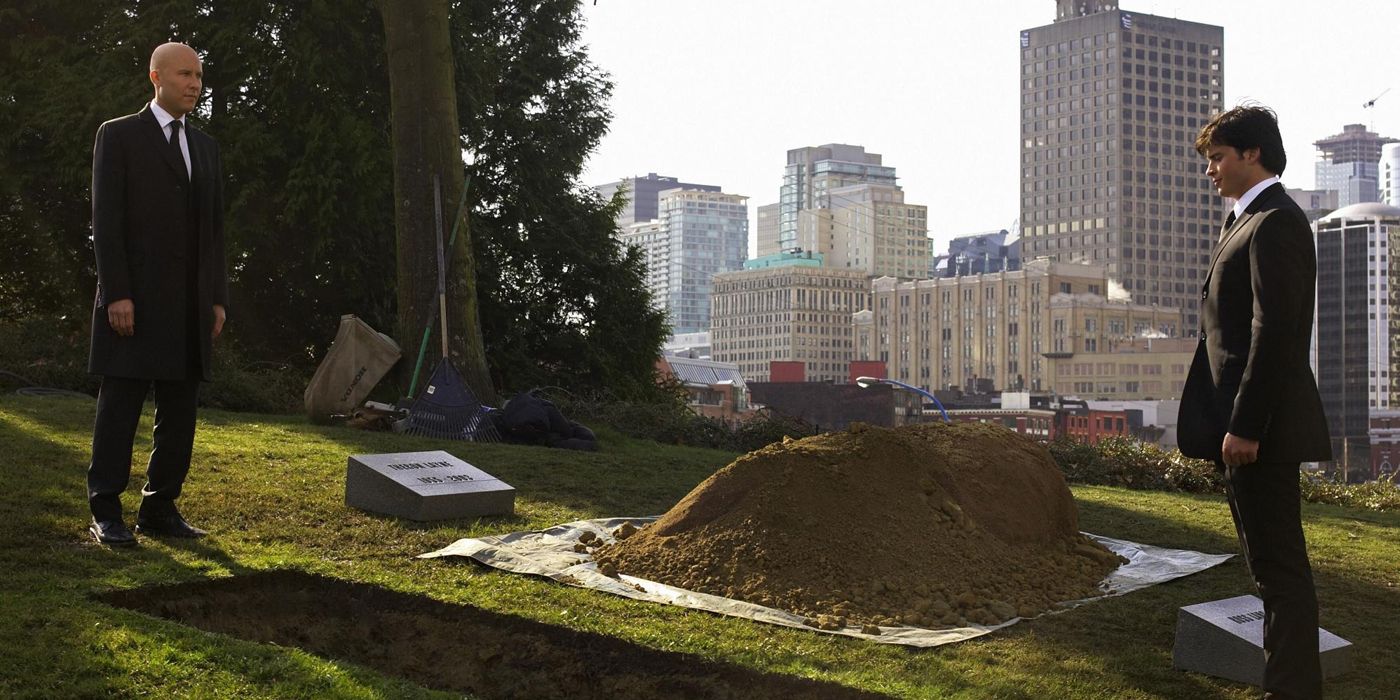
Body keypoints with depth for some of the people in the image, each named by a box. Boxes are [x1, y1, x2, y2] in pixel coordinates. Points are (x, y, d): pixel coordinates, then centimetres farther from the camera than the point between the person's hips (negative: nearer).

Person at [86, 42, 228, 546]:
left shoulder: (205, 147, 17)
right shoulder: (118, 135, 0)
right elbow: (106, 220, -7)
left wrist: (217, 298, 9)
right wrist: (117, 294, -15)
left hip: (190, 306, 6)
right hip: (135, 300, -6)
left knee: (179, 411, 5)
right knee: (120, 406, -3)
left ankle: (160, 511, 12)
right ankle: (106, 515, 1)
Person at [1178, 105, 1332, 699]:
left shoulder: (1275, 222, -13)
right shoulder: (1247, 221, 19)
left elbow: (1274, 331, -20)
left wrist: (1244, 426, -22)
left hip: (1262, 425, -11)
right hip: (1243, 422, 11)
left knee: (1278, 564, -6)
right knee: (1271, 563, 15)